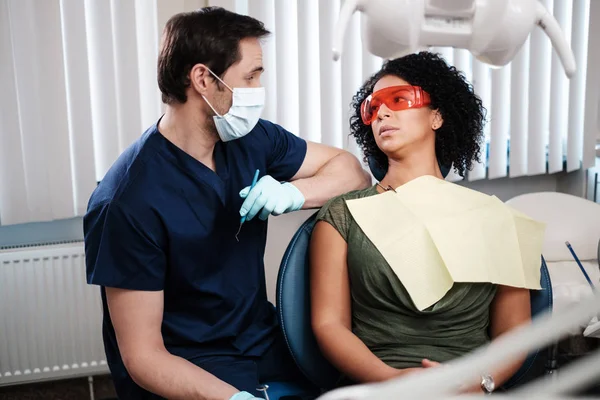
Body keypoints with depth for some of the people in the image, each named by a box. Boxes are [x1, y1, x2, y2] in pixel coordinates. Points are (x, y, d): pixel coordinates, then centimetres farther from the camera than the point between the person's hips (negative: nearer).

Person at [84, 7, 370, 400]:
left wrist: (294, 193, -14)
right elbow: (143, 358, -19)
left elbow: (353, 170, 6)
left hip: (264, 341, 6)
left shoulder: (251, 139, -4)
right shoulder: (129, 201, -22)